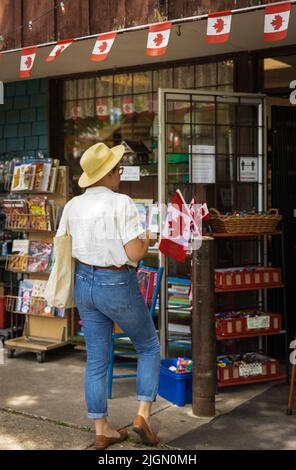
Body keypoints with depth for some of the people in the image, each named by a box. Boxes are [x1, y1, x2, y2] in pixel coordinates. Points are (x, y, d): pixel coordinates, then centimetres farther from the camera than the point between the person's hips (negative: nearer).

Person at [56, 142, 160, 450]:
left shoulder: (72, 206, 1)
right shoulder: (121, 203, -17)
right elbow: (134, 253, -21)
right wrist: (147, 239, 0)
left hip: (84, 283, 6)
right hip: (117, 286, -6)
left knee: (96, 359, 13)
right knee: (149, 347, 16)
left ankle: (102, 431, 22)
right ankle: (143, 415, 8)